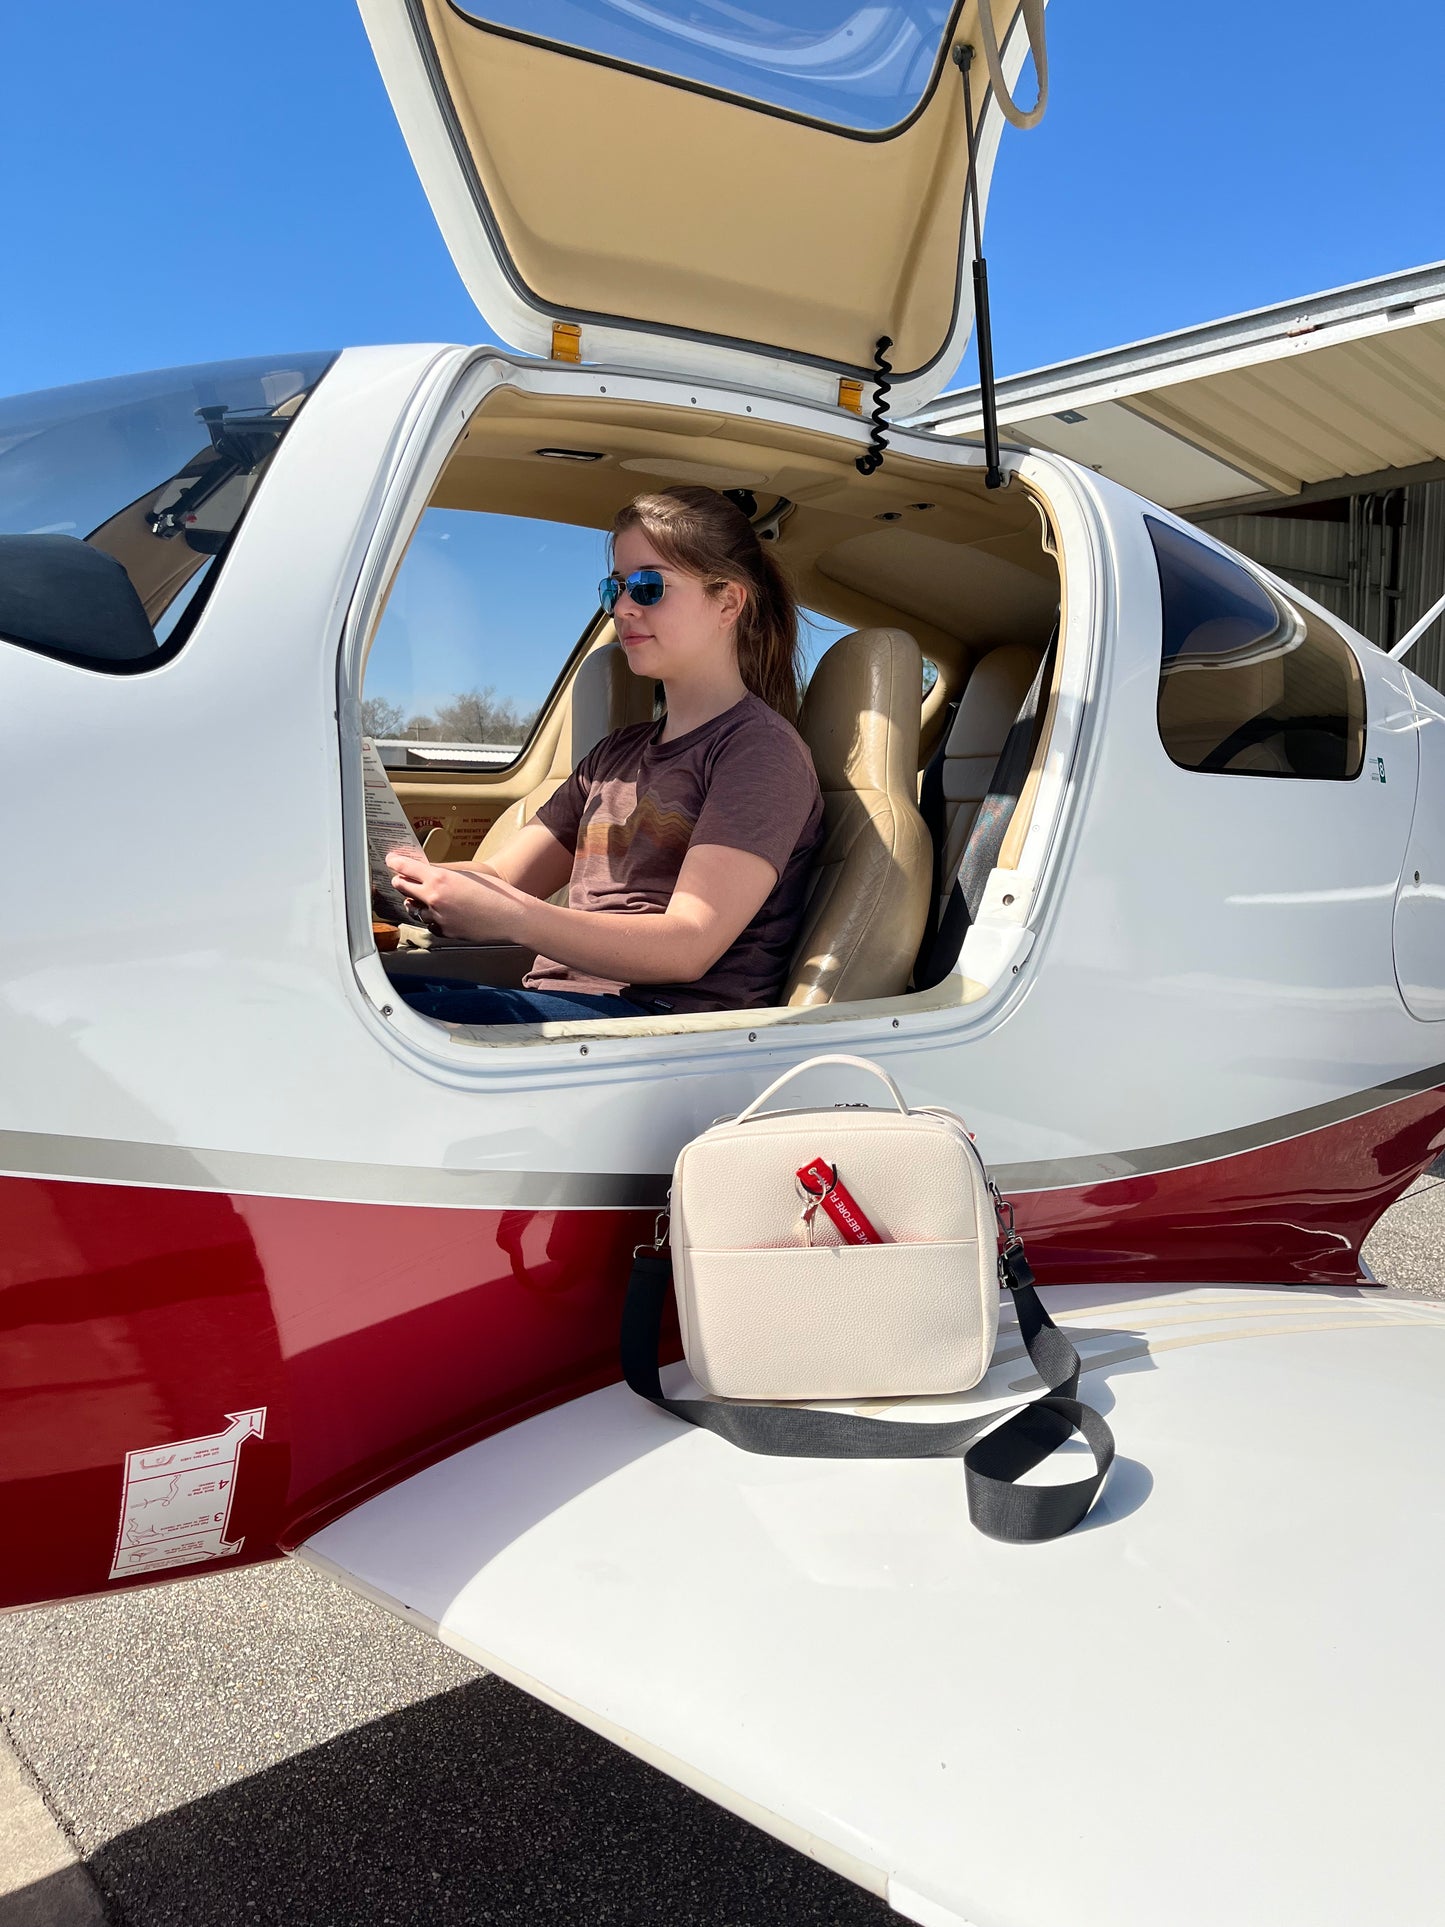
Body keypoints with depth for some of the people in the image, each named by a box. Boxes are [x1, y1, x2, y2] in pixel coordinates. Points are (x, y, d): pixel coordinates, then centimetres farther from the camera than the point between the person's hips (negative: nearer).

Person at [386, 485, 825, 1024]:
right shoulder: (618, 753, 24)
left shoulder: (760, 749, -2)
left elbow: (688, 947, -15)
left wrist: (510, 918, -29)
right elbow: (500, 877, 18)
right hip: (551, 1001, 7)